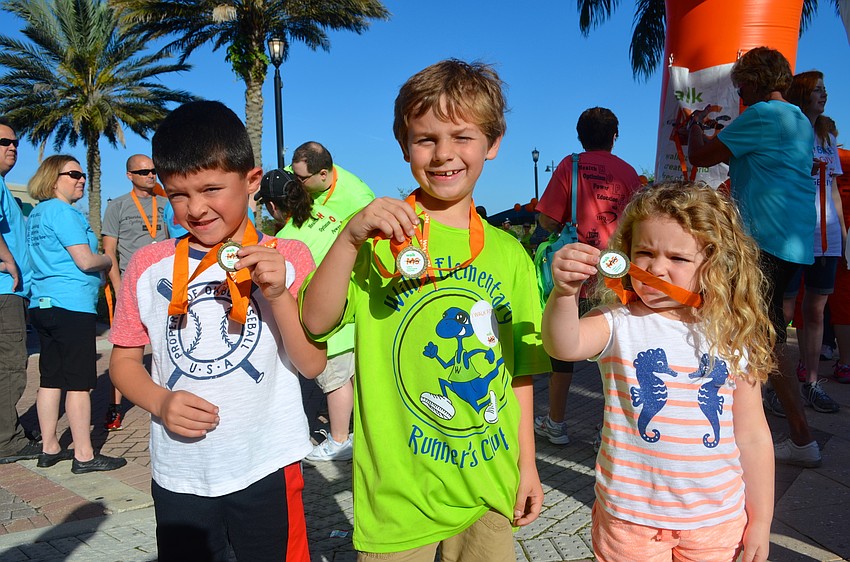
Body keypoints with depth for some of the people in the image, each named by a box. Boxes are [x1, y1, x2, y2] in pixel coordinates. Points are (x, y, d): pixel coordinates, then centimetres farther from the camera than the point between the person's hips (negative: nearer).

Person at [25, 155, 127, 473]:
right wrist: (108, 261, 3)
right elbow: (85, 260, -17)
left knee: (51, 379, 13)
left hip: (42, 304, 10)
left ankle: (49, 449, 22)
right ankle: (84, 456, 1)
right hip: (71, 305, -10)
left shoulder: (37, 213, 17)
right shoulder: (63, 212, -12)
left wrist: (99, 262, 17)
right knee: (79, 382, -4)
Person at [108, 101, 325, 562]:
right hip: (178, 474, 2)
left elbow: (312, 364, -8)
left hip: (267, 469, -2)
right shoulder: (149, 266, 0)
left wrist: (278, 295, -22)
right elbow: (124, 359, 7)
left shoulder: (287, 258, -5)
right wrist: (159, 402, -12)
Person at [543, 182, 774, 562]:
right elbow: (564, 346, -33)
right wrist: (565, 292, -51)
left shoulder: (733, 338, -4)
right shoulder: (618, 323, -11)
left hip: (717, 519, 2)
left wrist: (760, 520, 7)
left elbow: (752, 436, 3)